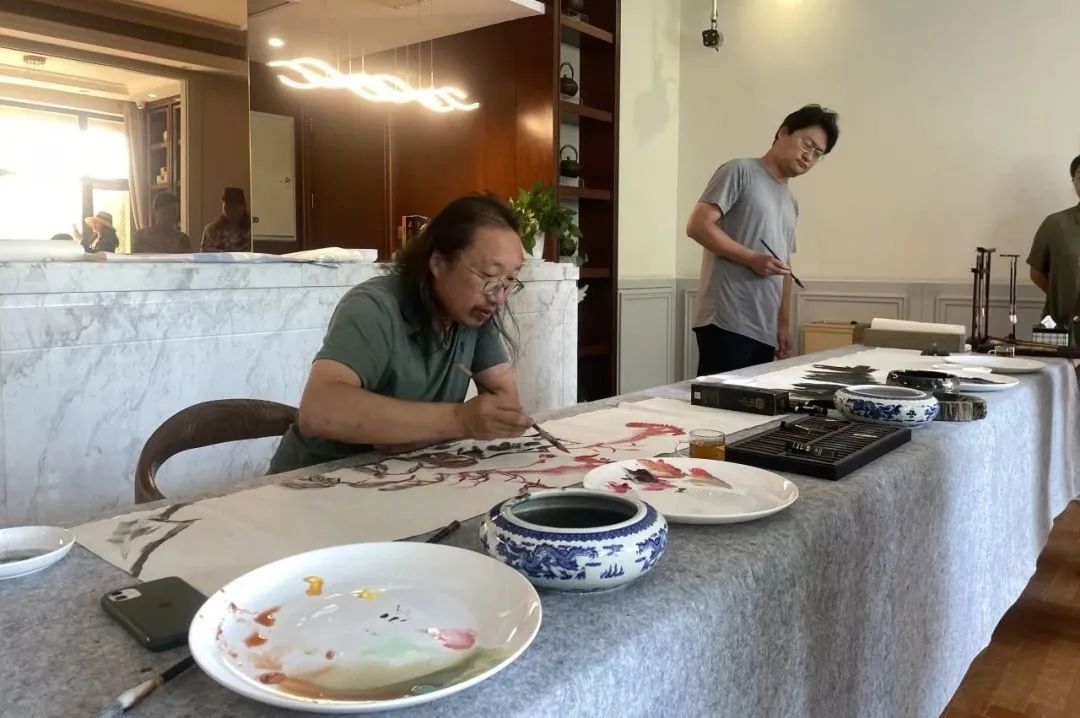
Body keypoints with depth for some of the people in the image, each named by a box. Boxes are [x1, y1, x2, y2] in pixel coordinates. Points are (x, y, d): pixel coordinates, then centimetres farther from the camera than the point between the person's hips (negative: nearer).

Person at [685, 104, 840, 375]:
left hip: (765, 331, 7)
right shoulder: (740, 172, 1)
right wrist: (753, 259, -14)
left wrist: (783, 323, 18)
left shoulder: (791, 203, 23)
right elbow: (698, 226, -10)